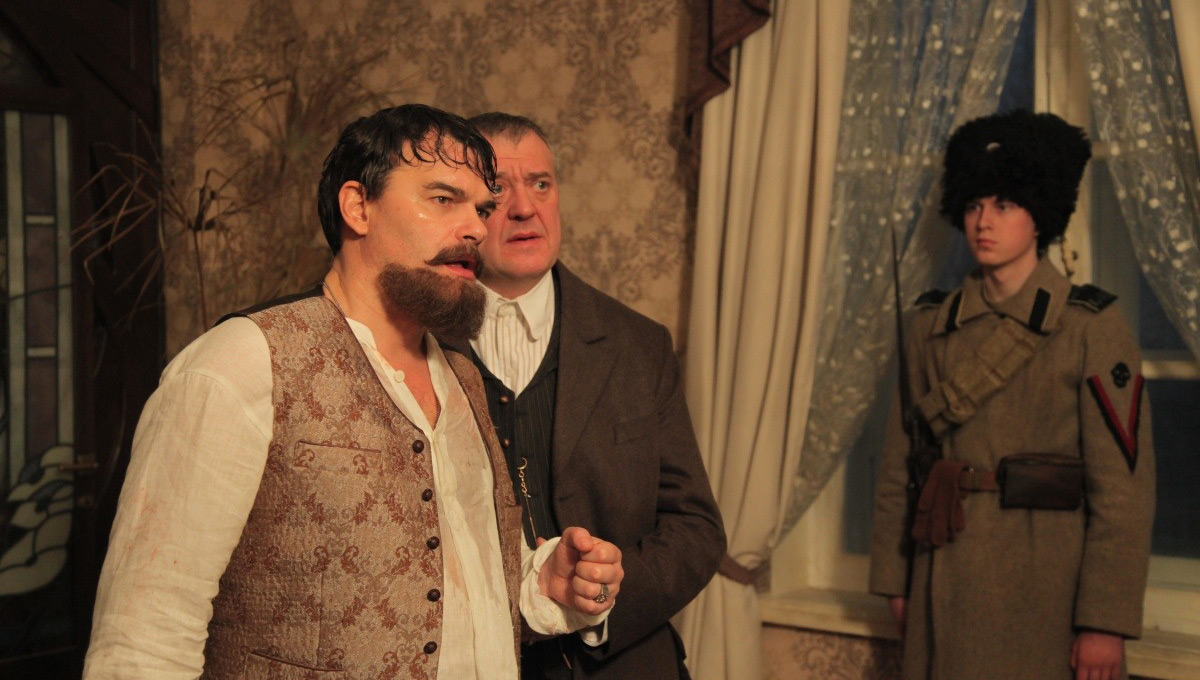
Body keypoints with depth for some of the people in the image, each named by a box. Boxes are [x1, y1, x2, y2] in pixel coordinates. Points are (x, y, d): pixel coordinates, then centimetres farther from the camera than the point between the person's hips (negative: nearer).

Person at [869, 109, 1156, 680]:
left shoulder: (1090, 327, -7)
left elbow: (1124, 487, -11)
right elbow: (898, 464, 7)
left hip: (1045, 587, -3)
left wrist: (1105, 622, -14)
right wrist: (894, 579, 6)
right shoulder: (931, 324, 5)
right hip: (945, 589, 4)